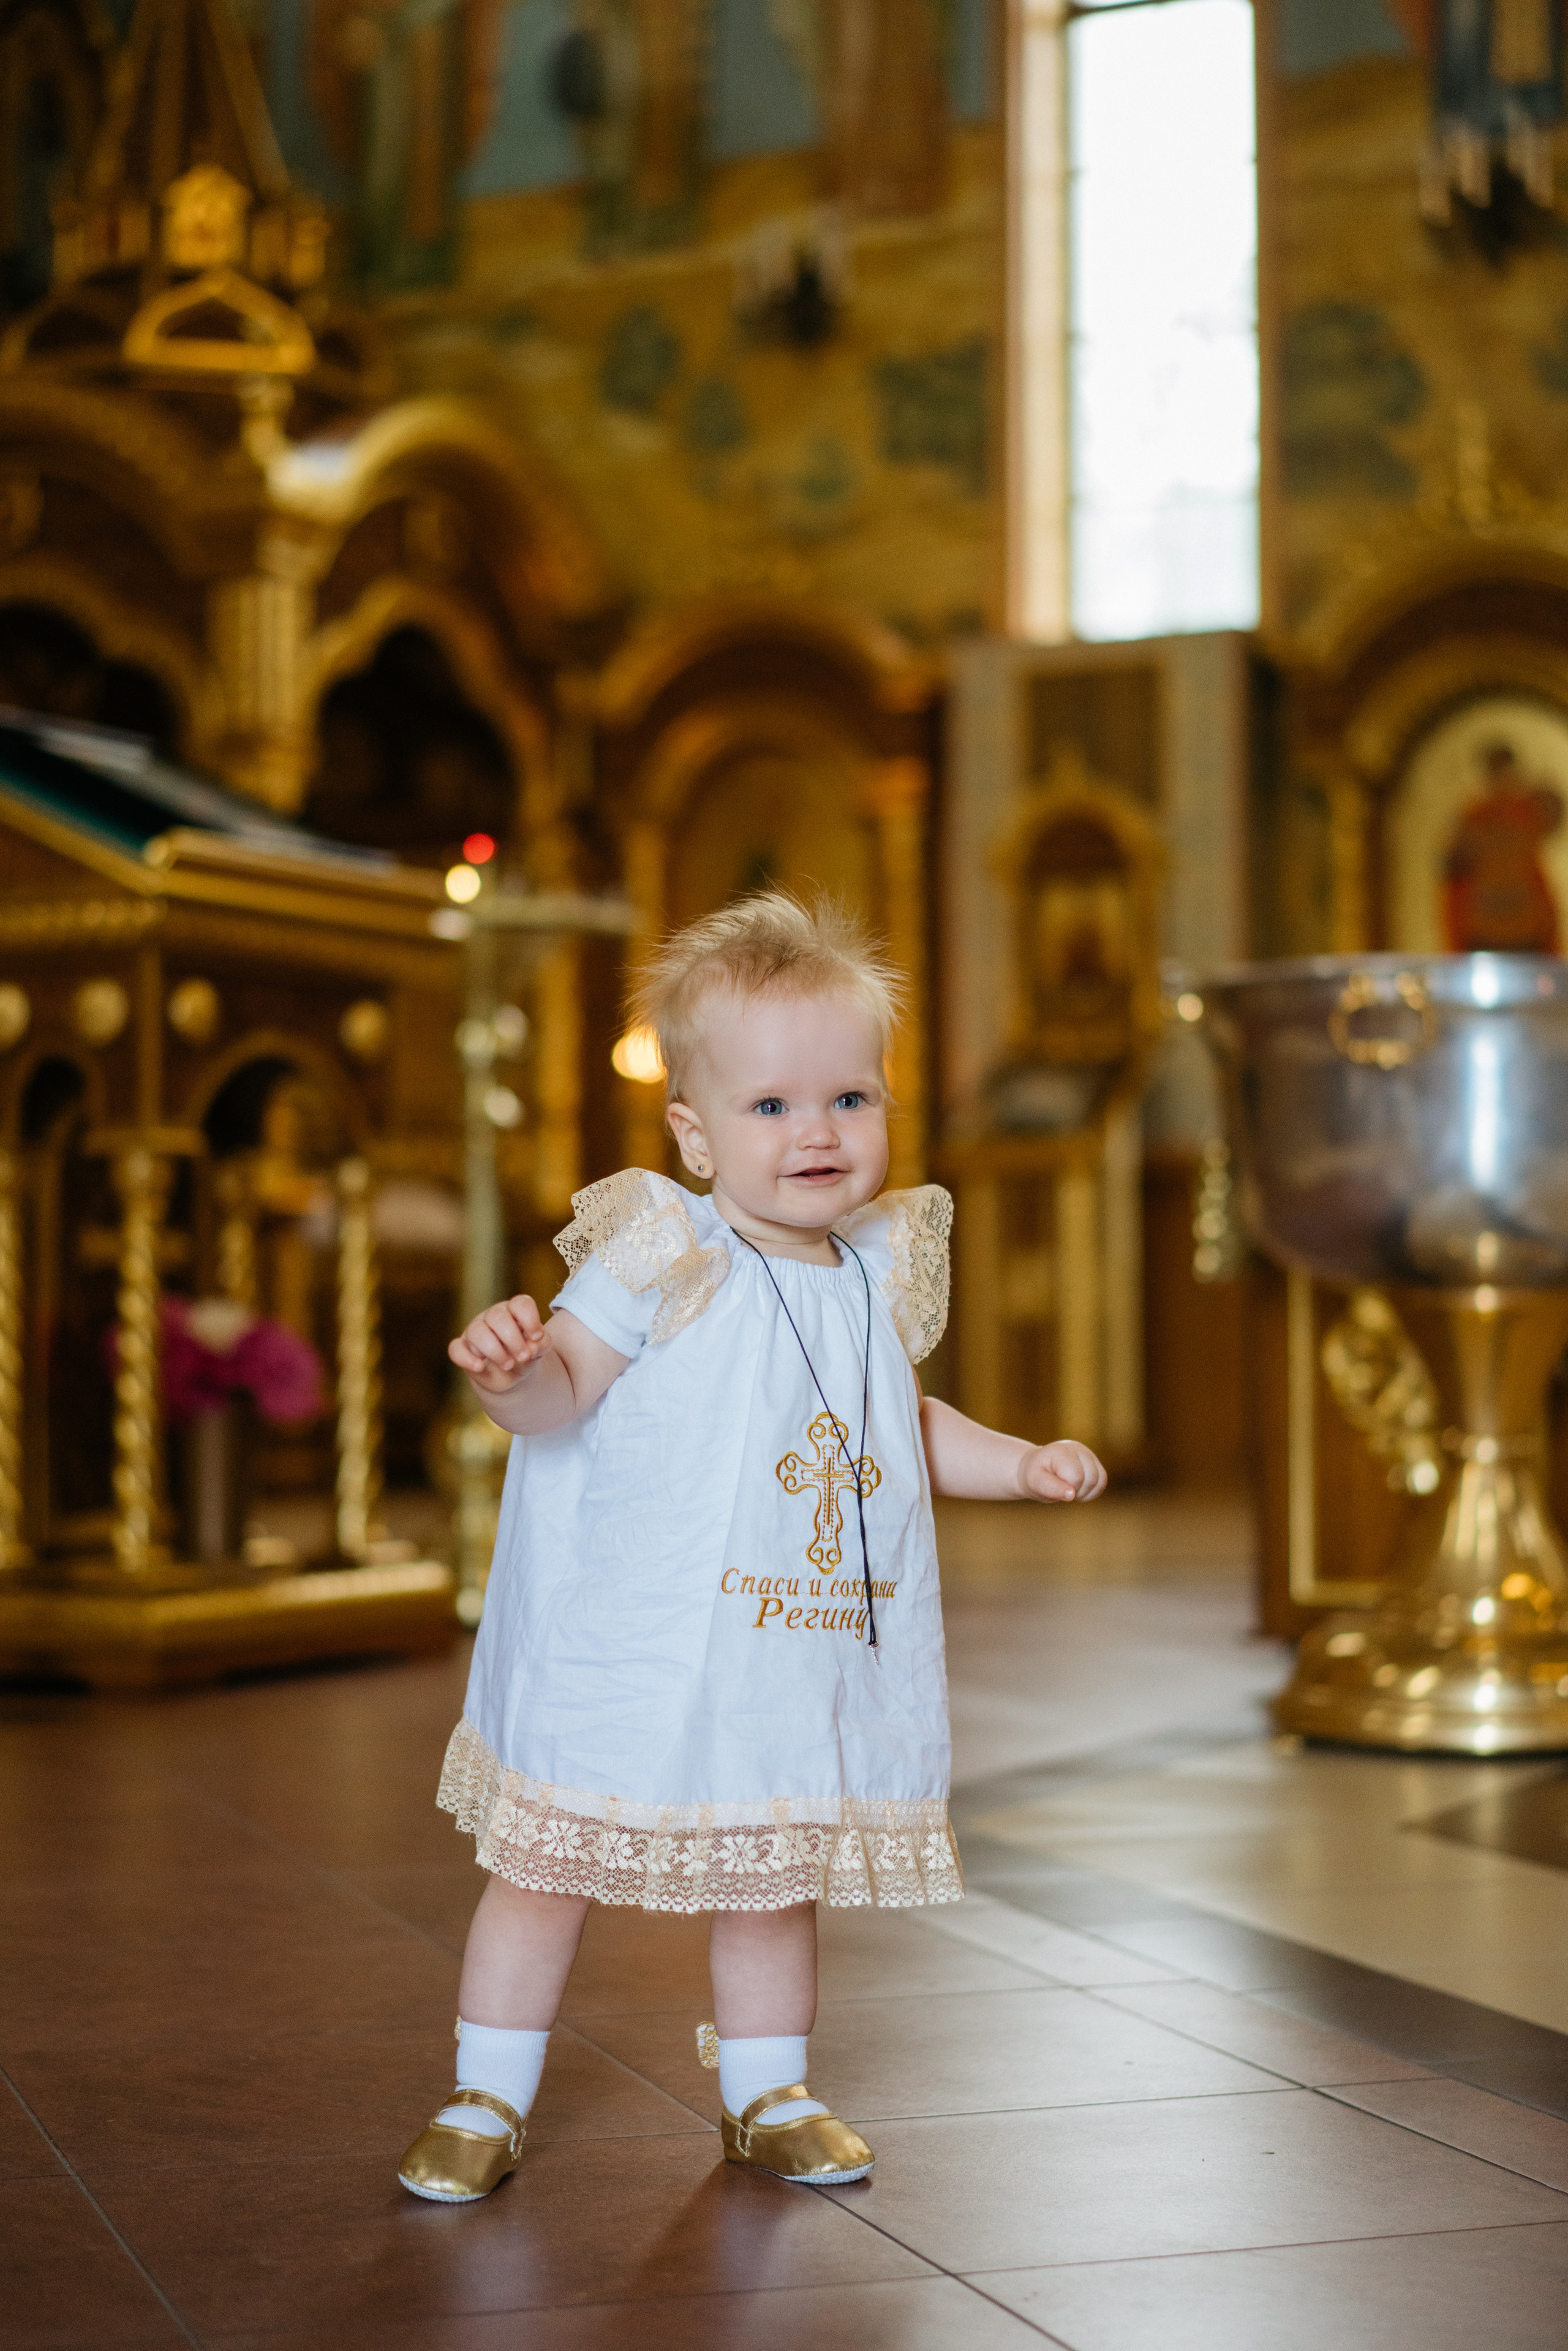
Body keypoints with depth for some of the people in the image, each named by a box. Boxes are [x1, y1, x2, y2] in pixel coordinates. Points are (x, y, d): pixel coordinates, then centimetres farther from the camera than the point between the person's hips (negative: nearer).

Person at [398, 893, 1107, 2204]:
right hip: (625, 1652, -5)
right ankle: (487, 2101, 20)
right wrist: (512, 1368, -36)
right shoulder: (662, 1256, -13)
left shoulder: (881, 1270, 6)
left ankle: (769, 2097, 34)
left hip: (797, 1666, 5)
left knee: (775, 1880, 16)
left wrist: (1023, 1463, 12)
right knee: (546, 1867, 4)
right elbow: (561, 1395, -15)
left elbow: (902, 1426, 21)